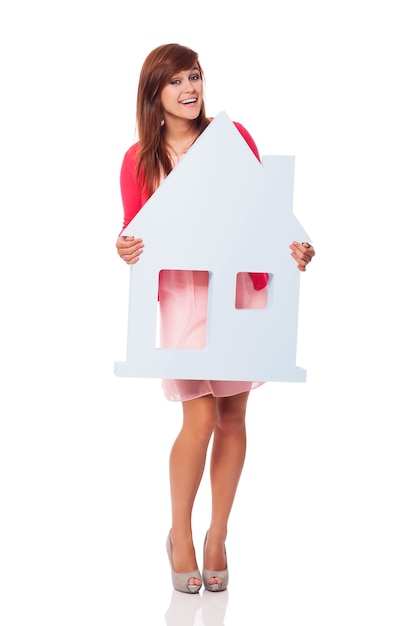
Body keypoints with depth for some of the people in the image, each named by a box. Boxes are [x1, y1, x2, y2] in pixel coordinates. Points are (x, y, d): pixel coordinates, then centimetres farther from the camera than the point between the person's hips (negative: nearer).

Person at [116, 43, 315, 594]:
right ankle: (180, 535, 14)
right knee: (200, 419, -9)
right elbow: (134, 233, 4)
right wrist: (126, 251, -18)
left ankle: (218, 537, 22)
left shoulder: (233, 135, 1)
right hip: (183, 291, -2)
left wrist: (292, 248, -12)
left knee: (232, 417, 6)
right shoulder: (140, 160, -1)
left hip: (242, 286, 2)